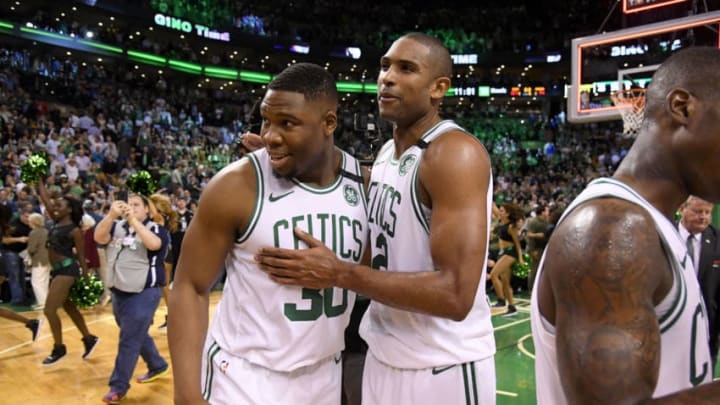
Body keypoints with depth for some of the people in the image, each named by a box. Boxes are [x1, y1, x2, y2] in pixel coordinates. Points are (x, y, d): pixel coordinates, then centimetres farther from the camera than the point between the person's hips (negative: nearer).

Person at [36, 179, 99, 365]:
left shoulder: (74, 230, -13)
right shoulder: (57, 222, 8)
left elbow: (81, 255, -11)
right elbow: (45, 200, 8)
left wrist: (86, 278, -9)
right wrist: (39, 181, 4)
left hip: (67, 269, -9)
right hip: (56, 269, 9)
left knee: (49, 310, -7)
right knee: (69, 308, 15)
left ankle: (59, 348, 8)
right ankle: (89, 339, 26)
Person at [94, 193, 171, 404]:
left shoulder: (156, 228, -8)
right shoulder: (117, 226, 4)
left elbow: (153, 244, -29)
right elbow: (99, 237, -13)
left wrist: (133, 219, -35)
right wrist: (111, 215, -30)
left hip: (144, 292, -6)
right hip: (119, 291, 6)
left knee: (129, 340, -3)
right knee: (137, 335, 20)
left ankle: (119, 386, 9)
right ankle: (158, 366, 40)